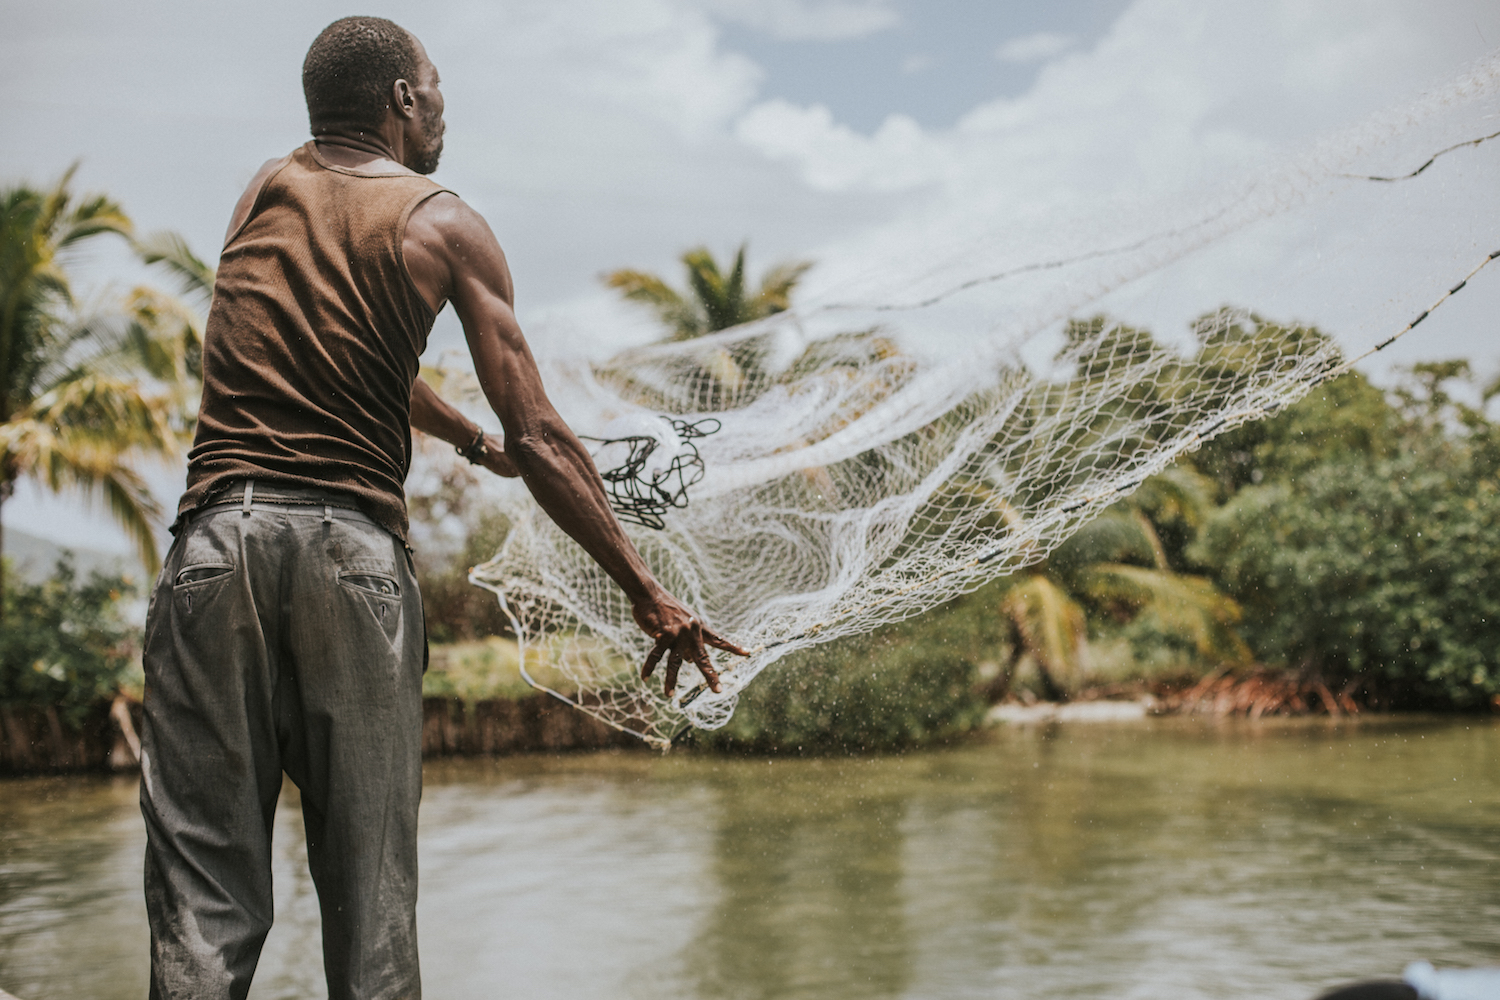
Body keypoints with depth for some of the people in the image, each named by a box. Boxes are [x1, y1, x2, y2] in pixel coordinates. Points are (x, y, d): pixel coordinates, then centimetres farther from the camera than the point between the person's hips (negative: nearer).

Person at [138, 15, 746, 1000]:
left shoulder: (266, 192, 19)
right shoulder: (445, 224, 7)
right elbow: (539, 439, 1)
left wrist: (470, 440, 47)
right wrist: (649, 591, 6)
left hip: (219, 537, 3)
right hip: (355, 548, -3)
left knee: (204, 891, 0)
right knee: (370, 893, 5)